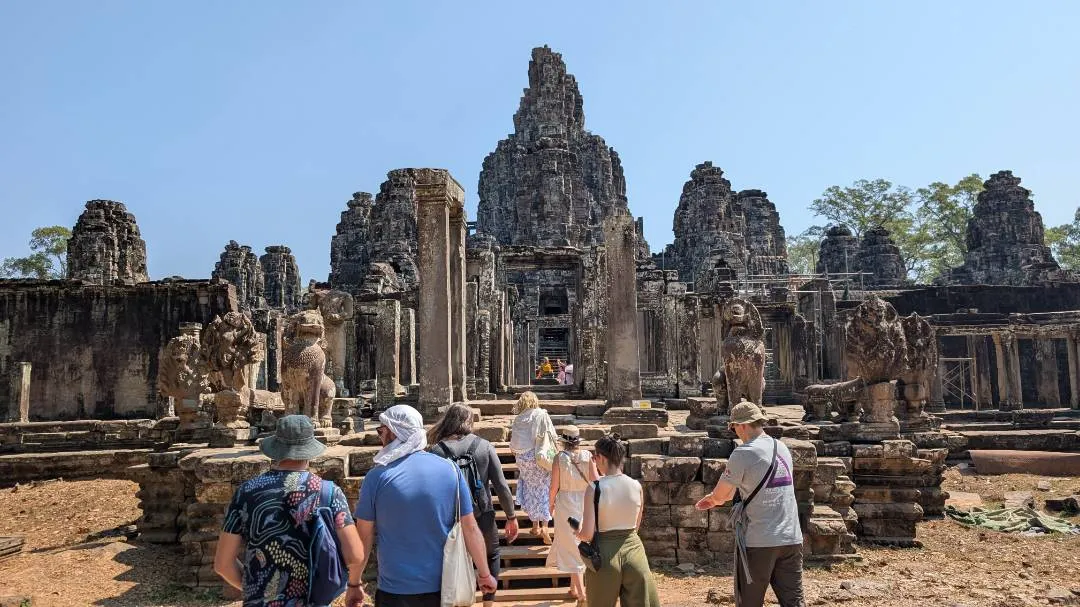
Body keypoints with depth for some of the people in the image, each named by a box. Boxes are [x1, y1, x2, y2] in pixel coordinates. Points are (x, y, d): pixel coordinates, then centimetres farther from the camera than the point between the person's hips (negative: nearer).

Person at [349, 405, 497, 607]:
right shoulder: (450, 469, -7)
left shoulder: (377, 476, -12)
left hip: (395, 590, -2)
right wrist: (484, 574, 9)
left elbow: (363, 537, -5)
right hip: (443, 586, 2)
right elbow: (470, 528, -3)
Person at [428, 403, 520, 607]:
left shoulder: (437, 450, -9)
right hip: (482, 518, 1)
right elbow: (501, 485, -6)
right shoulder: (484, 445, -6)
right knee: (492, 556, 27)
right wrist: (512, 517, 4)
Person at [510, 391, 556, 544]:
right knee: (544, 490, 2)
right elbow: (551, 436, -10)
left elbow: (513, 445, 3)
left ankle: (535, 526, 22)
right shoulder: (542, 415, -7)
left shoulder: (518, 419, 1)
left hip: (522, 459, 3)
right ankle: (544, 526, -8)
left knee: (531, 490, 14)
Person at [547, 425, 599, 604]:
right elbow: (595, 481, -9)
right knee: (579, 543, 18)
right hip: (585, 502, 3)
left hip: (565, 504, -3)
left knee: (570, 546, 6)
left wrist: (551, 503, 6)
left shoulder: (559, 457, -10)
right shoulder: (588, 456, -5)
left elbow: (554, 486, -8)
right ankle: (574, 587, 29)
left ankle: (580, 591, 6)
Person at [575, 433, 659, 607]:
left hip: (605, 555, -2)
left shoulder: (594, 488, -14)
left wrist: (576, 531, 7)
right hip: (633, 549, 3)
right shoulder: (636, 486, -2)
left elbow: (587, 535, -14)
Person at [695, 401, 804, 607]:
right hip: (791, 539, 6)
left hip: (758, 542, -5)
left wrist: (715, 500, 20)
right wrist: (718, 497, 27)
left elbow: (719, 495, -4)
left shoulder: (743, 453, -12)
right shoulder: (783, 448, 9)